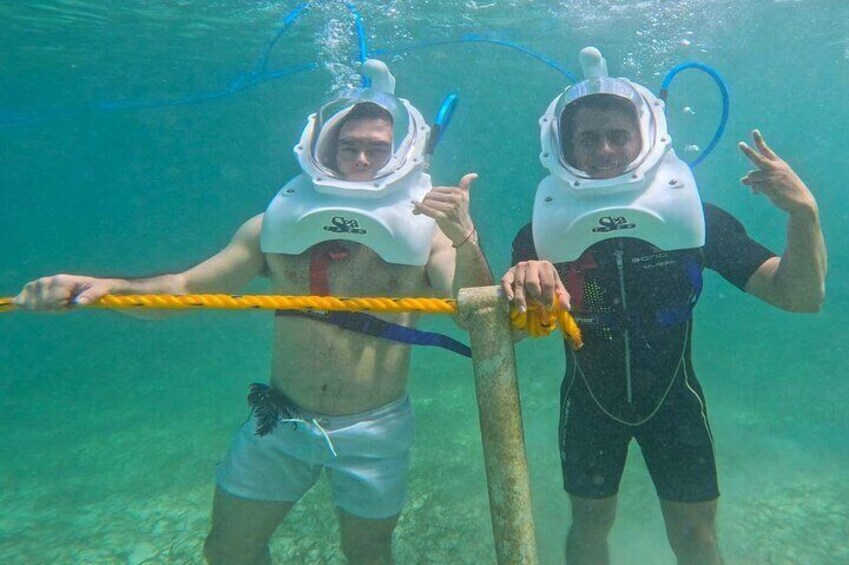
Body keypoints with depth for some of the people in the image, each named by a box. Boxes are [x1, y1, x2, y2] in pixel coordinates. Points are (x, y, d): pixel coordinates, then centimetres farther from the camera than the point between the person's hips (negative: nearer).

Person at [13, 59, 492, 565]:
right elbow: (184, 288, -3)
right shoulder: (276, 225, -2)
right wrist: (105, 288, -21)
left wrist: (465, 239, -38)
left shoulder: (424, 231, -8)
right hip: (281, 420, 2)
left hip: (374, 430, -1)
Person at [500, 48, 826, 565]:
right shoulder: (544, 232, -18)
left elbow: (801, 296, -16)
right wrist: (520, 286, -50)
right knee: (590, 521, 15)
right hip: (590, 404, 0)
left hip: (673, 399, 1)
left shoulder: (693, 216, -16)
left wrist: (804, 212, -33)